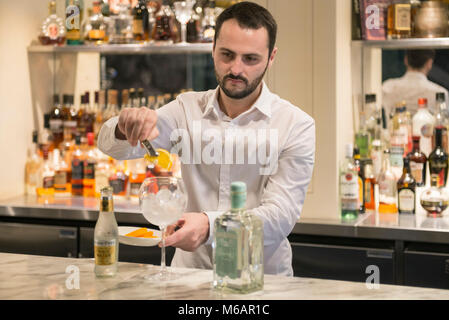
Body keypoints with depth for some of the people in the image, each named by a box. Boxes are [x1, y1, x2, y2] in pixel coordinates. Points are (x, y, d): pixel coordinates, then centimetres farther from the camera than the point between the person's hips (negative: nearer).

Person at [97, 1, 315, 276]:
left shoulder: (296, 125, -4)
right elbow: (115, 148, 2)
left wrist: (210, 225, -30)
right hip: (191, 268, 2)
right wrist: (125, 128, -23)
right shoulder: (188, 108, 6)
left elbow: (281, 214, -13)